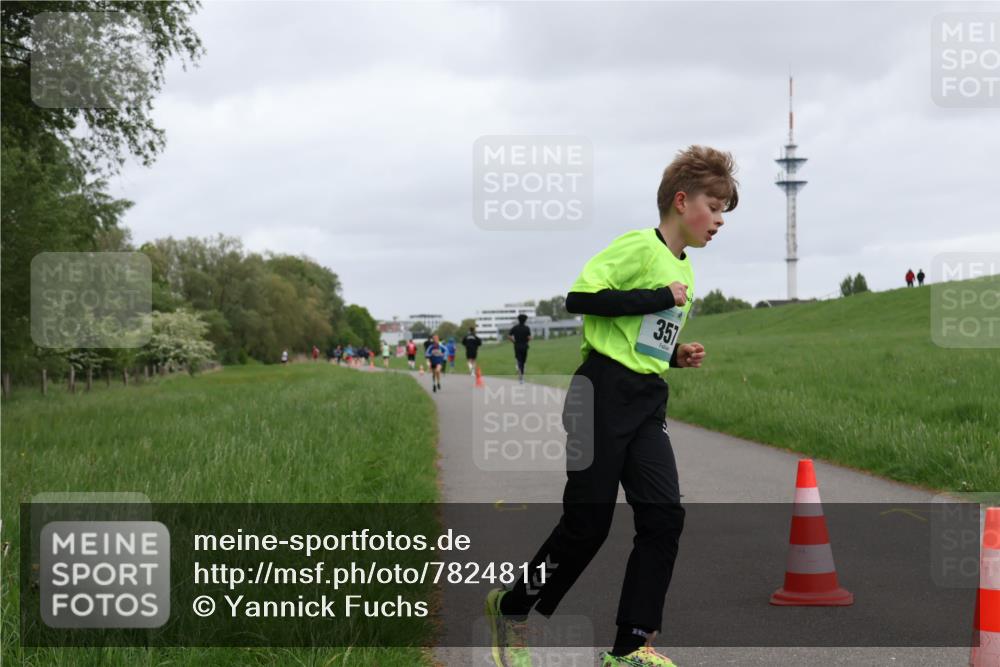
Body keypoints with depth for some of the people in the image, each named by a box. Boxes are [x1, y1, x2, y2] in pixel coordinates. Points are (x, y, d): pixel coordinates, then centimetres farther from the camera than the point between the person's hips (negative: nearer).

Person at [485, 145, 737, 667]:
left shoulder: (683, 270, 17)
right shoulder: (639, 246, -10)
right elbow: (580, 297, -21)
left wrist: (678, 356, 8)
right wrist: (663, 298, -19)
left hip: (648, 400, 8)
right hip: (605, 393, -8)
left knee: (664, 514, -6)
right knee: (588, 521, -3)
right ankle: (511, 608, 19)